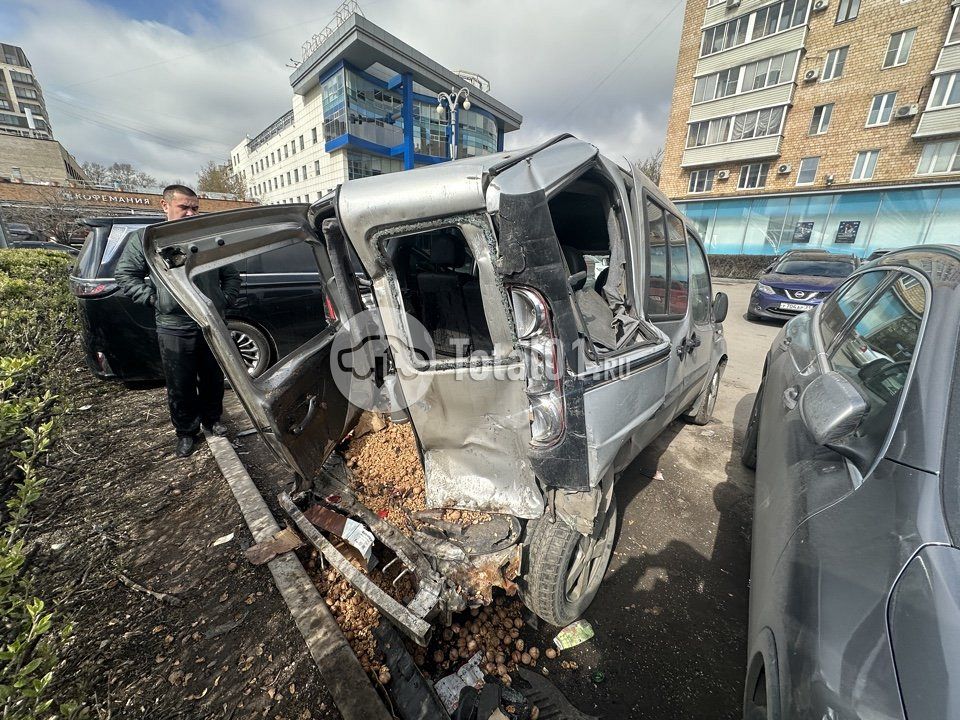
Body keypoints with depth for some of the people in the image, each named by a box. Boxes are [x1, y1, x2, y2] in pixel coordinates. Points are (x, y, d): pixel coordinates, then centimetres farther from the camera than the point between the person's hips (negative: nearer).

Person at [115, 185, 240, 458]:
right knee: (180, 387, 7)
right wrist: (153, 298, -4)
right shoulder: (145, 238, 5)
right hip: (174, 330, -2)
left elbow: (231, 276, 17)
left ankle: (212, 419, 34)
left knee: (214, 380, 14)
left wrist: (225, 300, 4)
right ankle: (186, 432, 25)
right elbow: (125, 274, 9)